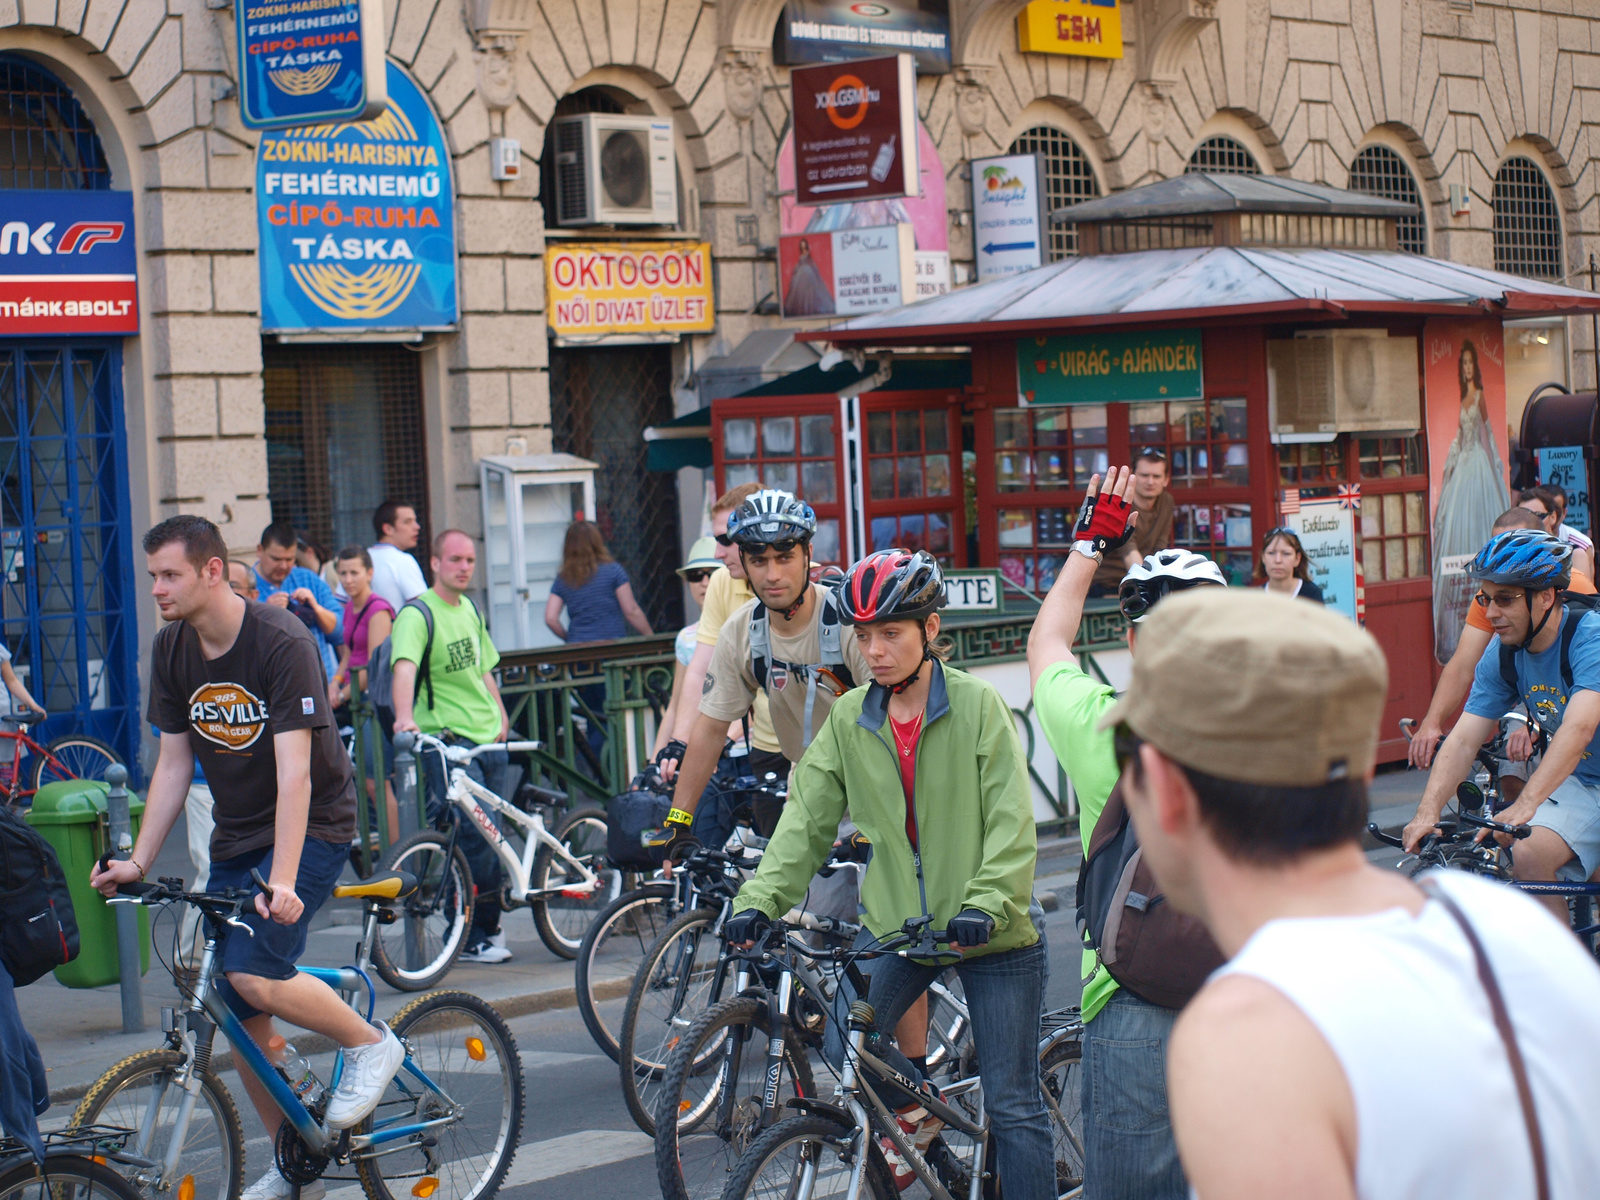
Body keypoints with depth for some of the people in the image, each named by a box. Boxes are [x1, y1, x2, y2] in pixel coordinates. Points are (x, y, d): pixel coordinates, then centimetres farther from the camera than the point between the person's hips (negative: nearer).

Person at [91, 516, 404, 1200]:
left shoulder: (282, 643, -21)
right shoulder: (172, 650, 0)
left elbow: (294, 771, -27)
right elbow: (174, 764, 6)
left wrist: (283, 881, -34)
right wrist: (138, 861, -2)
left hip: (312, 827, -7)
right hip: (235, 838, 7)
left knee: (254, 974, -25)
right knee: (236, 1010, 4)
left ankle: (370, 1044, 0)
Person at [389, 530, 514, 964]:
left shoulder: (470, 610, 15)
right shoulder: (417, 614, -10)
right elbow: (404, 668, -27)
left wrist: (500, 716, 19)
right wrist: (405, 716, -43)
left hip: (489, 738, 7)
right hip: (447, 741, -7)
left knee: (489, 836, 8)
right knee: (477, 831, -16)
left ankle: (486, 928, 20)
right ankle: (474, 936, -6)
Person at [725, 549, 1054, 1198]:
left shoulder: (977, 705, -9)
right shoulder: (848, 720, 2)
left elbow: (1011, 820, -13)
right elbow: (807, 819, 1)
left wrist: (986, 902, -27)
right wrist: (760, 898, -12)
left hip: (988, 928, -4)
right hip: (895, 923, 4)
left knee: (1012, 1105, -1)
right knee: (845, 1046, -10)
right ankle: (915, 1109, 20)